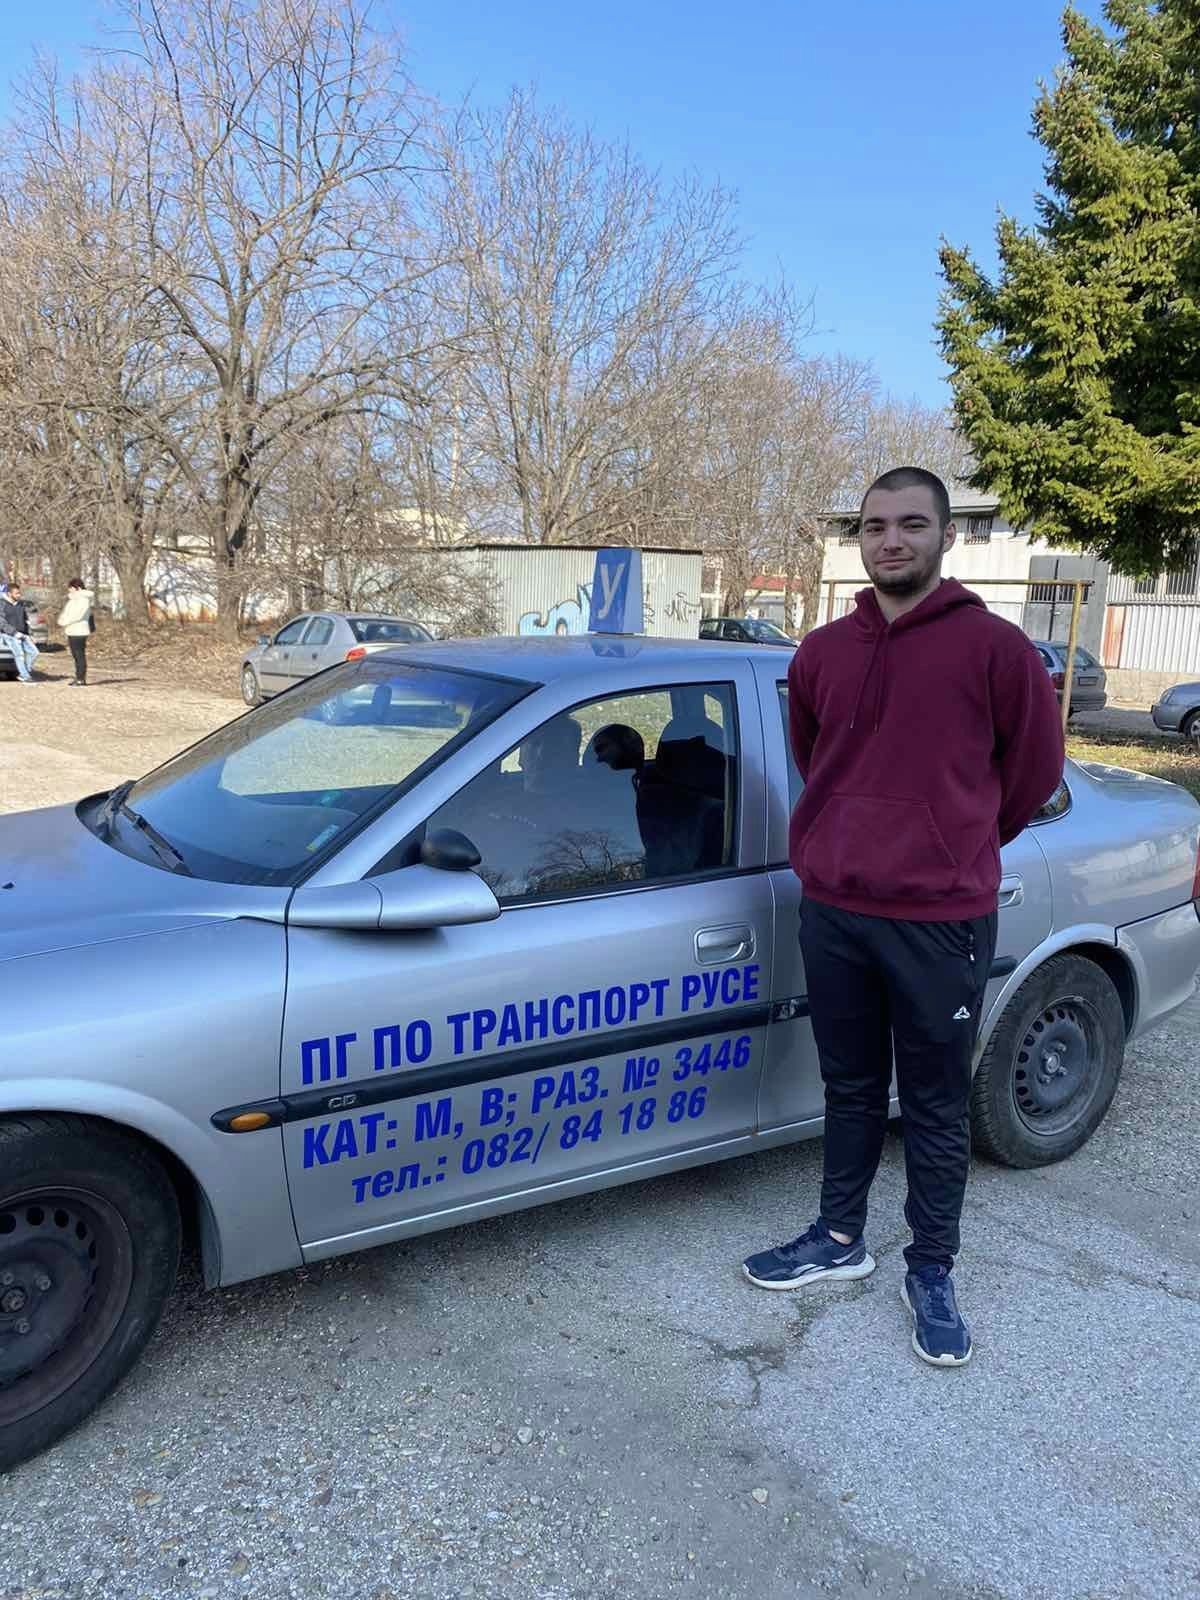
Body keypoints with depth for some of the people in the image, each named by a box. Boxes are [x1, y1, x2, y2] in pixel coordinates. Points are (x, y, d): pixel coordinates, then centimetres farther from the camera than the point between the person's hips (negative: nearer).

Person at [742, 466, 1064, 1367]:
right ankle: (841, 1239, 35)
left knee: (937, 1105, 9)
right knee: (851, 1089, 18)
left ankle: (932, 1271, 27)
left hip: (941, 922, -4)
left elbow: (1035, 768, 3)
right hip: (832, 912, 4)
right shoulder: (822, 654, 5)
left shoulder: (994, 647, -8)